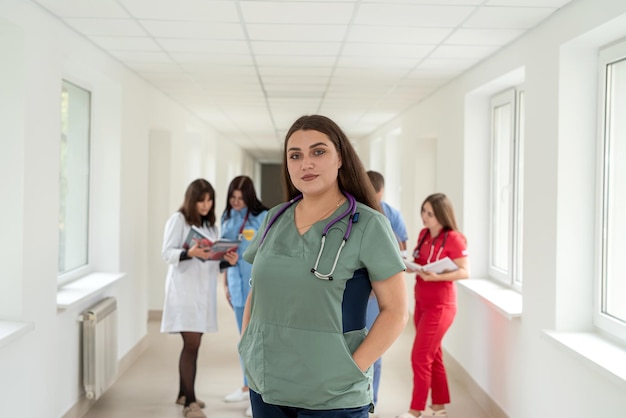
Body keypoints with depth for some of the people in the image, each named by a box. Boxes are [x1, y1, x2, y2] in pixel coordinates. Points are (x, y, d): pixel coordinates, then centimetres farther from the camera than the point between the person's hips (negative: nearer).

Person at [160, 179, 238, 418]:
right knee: (192, 344, -12)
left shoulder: (211, 225, 16)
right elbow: (167, 253, -11)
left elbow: (214, 259, 15)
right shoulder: (178, 220, -4)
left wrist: (227, 259, -6)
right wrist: (190, 253, -28)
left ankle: (183, 393, 26)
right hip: (184, 289, -7)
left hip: (204, 290, 7)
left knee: (192, 344, 14)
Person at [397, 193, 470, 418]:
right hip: (421, 302, 8)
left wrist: (437, 277, -28)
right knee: (432, 356, 14)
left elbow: (465, 272, -16)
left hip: (440, 306, -7)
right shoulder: (424, 234, 6)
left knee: (420, 357, -5)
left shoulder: (453, 239, -15)